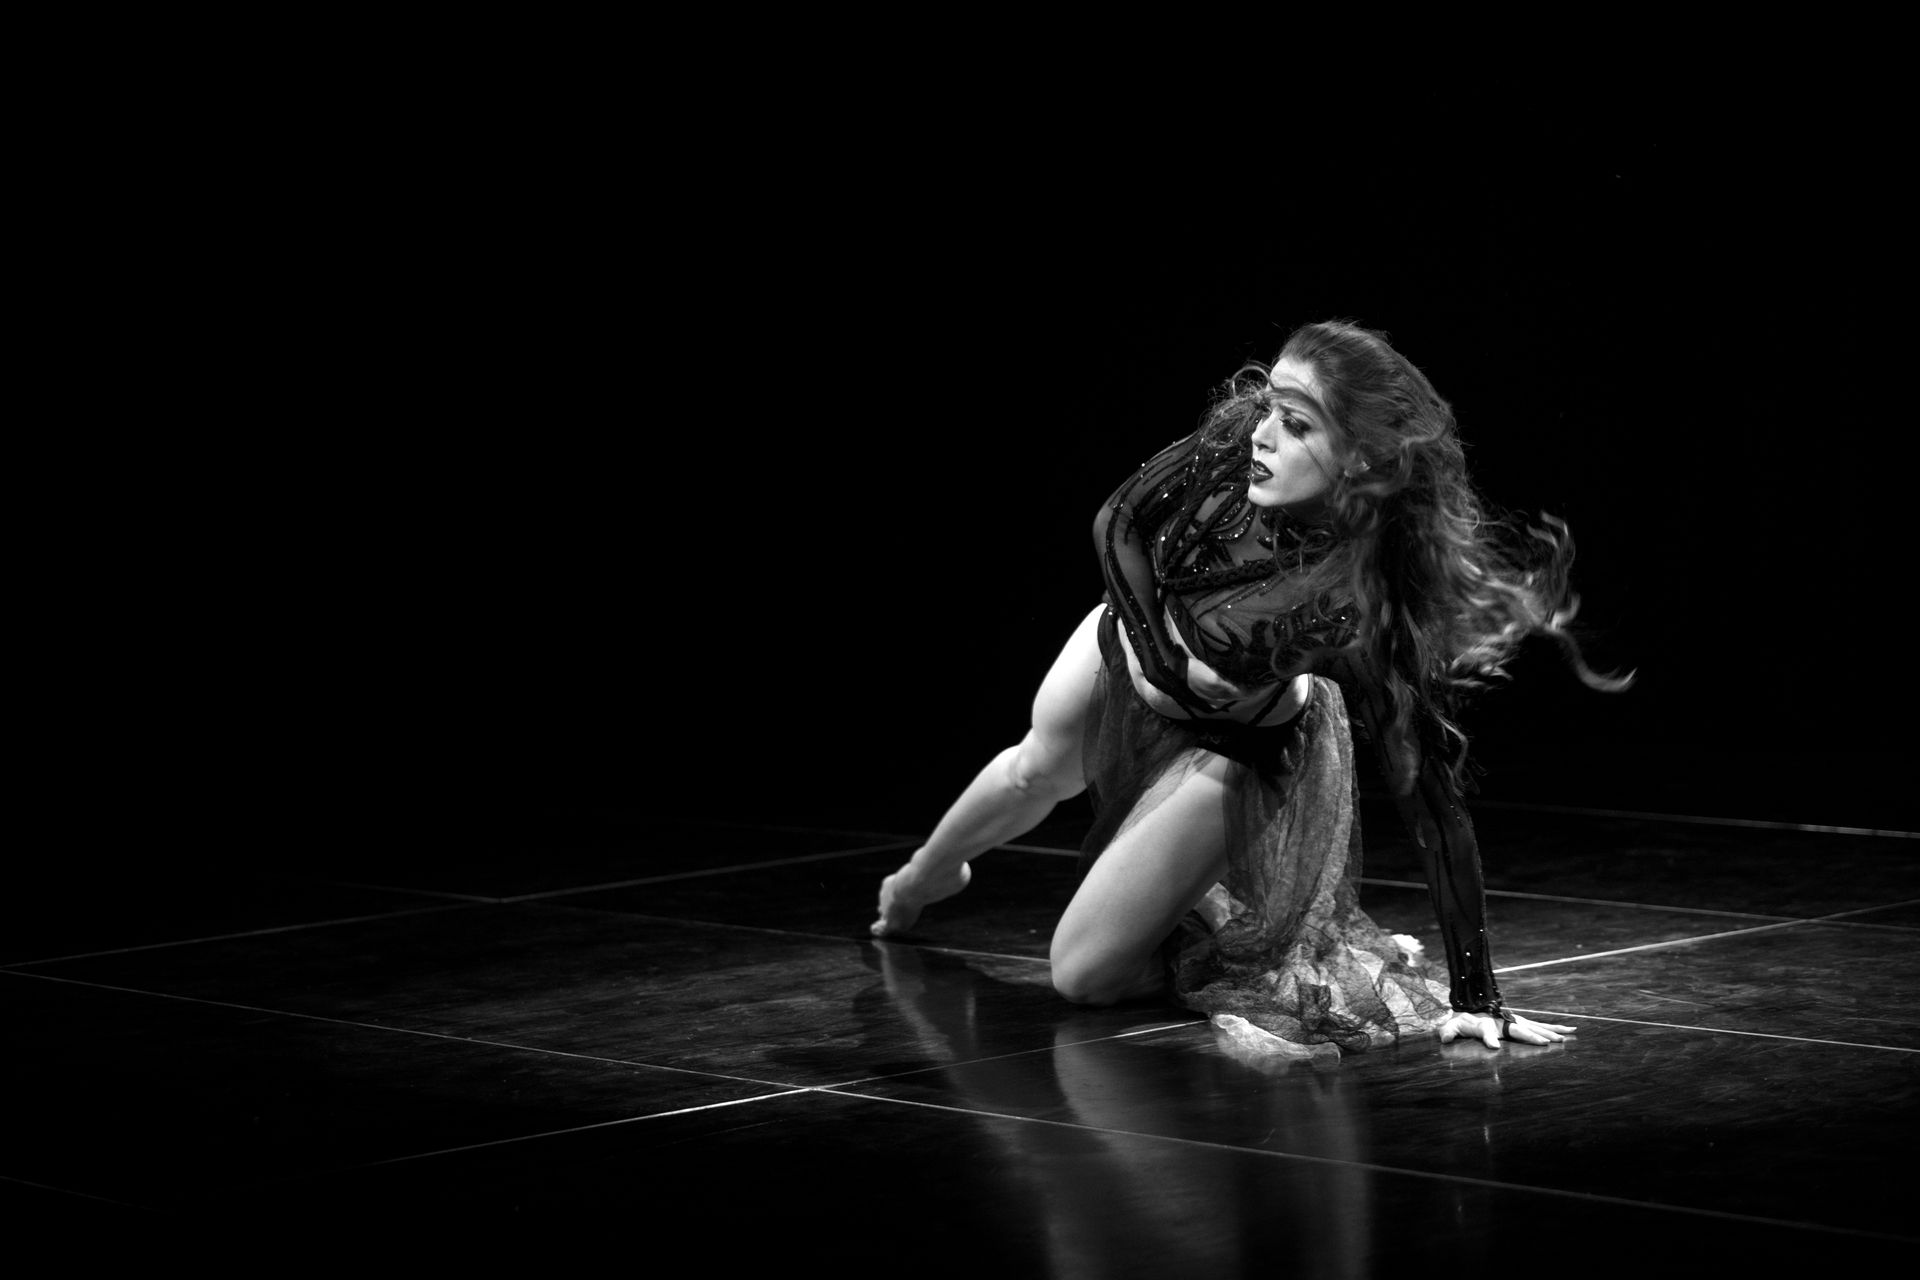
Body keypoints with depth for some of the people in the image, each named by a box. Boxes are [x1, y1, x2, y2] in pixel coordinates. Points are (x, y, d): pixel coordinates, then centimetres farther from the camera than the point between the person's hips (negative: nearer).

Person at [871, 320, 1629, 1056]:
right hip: (1133, 643, 4)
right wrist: (1156, 650, -16)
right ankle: (925, 878, 61)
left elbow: (1430, 800, -37)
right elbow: (1120, 528, -10)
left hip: (1229, 743, -3)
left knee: (1084, 973, -7)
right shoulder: (1228, 451, -32)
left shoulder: (1379, 604, -41)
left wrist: (1475, 999, -36)